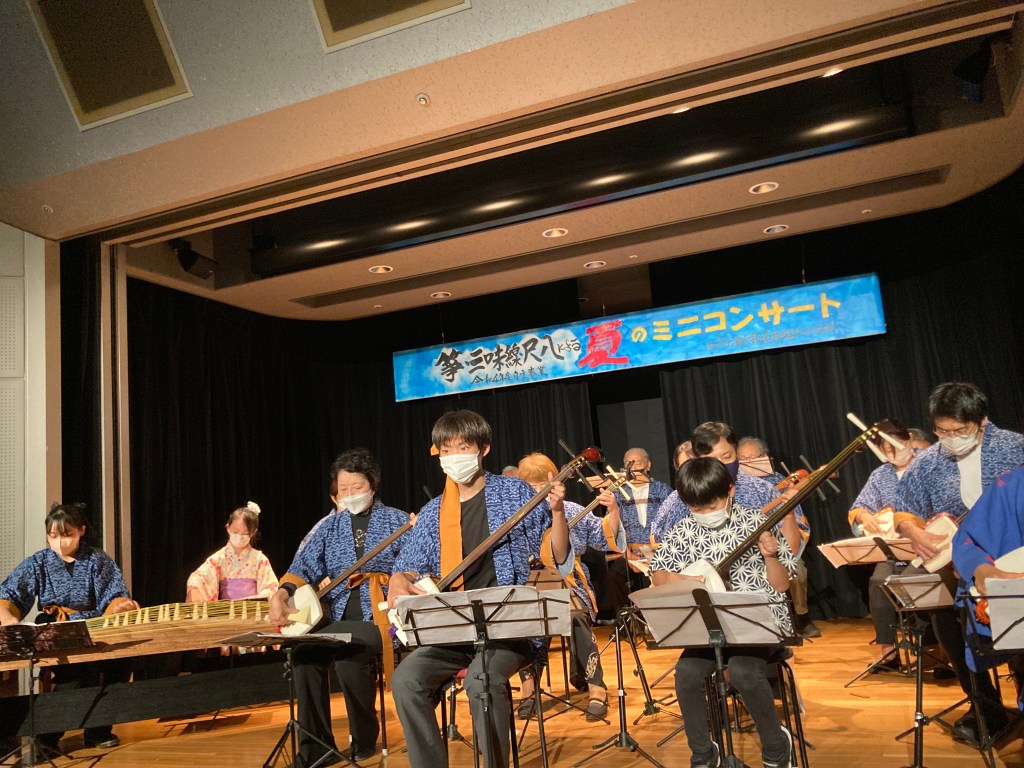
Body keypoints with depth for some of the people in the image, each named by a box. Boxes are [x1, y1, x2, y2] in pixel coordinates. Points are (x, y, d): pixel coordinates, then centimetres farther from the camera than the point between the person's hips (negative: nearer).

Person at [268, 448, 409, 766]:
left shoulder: (397, 521, 3)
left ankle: (364, 740, -4)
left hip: (382, 615, -4)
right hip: (340, 618, 4)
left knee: (348, 654, -31)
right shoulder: (329, 526, 13)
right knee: (304, 653, -25)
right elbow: (304, 569, 6)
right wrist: (281, 595, -12)